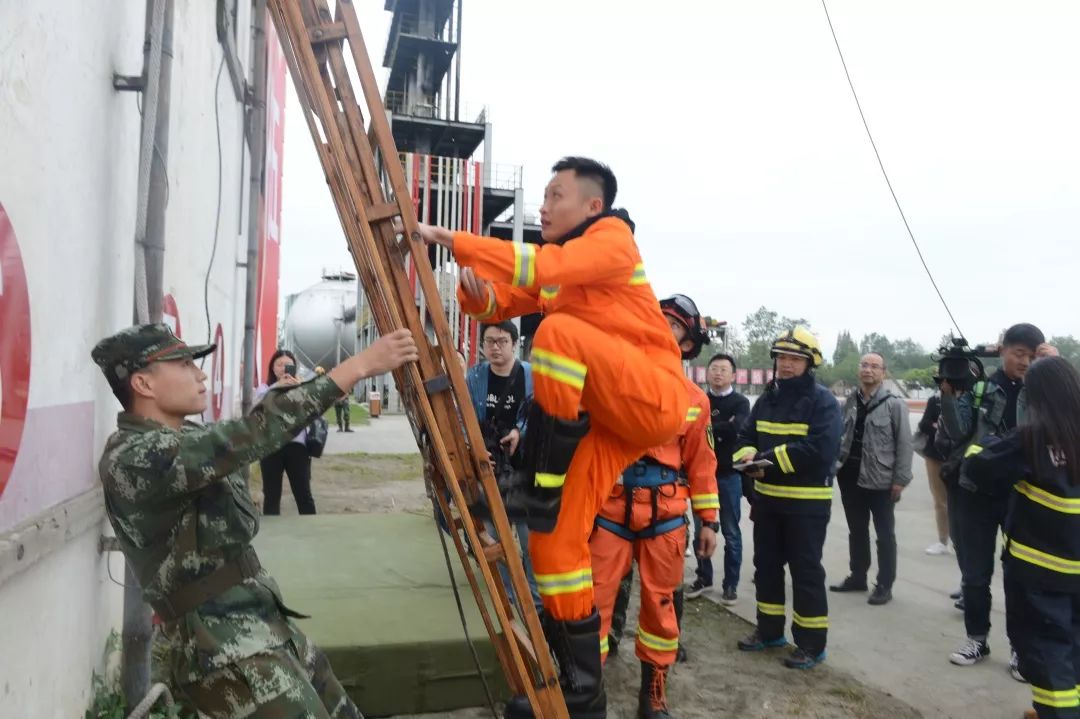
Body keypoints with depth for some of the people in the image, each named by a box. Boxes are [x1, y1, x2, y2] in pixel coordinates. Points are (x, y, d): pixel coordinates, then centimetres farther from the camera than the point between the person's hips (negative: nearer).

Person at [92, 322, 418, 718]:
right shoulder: (131, 457, -19)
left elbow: (233, 447, 32)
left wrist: (274, 400, 17)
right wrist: (360, 365, -32)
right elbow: (254, 436, -32)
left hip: (266, 624, 10)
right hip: (223, 648, -9)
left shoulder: (182, 436, 10)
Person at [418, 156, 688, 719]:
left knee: (560, 331, -30)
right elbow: (496, 305, 16)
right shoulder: (556, 257, 18)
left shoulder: (613, 238, -7)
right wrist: (475, 291, -9)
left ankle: (538, 487, -21)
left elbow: (544, 268, -26)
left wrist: (452, 240, -25)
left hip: (653, 399, -7)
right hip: (602, 415, 8)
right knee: (555, 539, -2)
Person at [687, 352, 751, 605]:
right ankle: (704, 577, 25)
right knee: (701, 529, 11)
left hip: (728, 474, -3)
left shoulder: (740, 402, -1)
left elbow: (736, 429, -20)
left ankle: (730, 584, 15)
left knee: (730, 532, 5)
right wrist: (721, 429, -16)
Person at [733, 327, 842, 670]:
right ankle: (770, 630, 31)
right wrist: (748, 458, -14)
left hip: (806, 502, -7)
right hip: (767, 498, 7)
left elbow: (821, 449, -24)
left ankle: (812, 643, 14)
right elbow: (745, 437, 10)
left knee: (805, 571, 1)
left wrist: (768, 458, -22)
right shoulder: (767, 399, 11)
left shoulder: (823, 401, -11)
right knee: (766, 565, 15)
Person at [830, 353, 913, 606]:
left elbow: (904, 444, -10)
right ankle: (857, 577, 29)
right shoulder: (850, 402, 6)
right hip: (851, 476, 5)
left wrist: (900, 479, -13)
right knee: (856, 531, 16)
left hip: (881, 480, -5)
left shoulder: (894, 404, -9)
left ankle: (884, 585, 16)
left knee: (884, 534, 6)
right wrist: (838, 465, 4)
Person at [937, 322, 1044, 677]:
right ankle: (977, 638, 26)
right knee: (974, 571, 10)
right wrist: (948, 393, -24)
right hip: (977, 491, 0)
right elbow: (957, 432, -11)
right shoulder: (977, 388, -1)